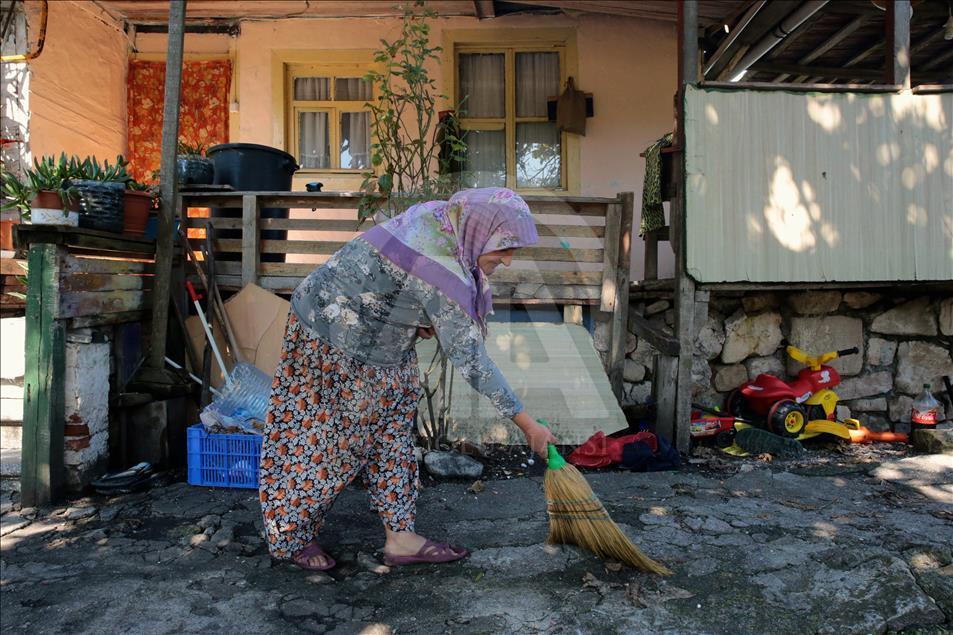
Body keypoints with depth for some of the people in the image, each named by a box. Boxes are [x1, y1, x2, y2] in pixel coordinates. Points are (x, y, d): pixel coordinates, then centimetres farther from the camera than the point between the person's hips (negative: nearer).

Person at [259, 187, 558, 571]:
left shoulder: (437, 215, -8)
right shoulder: (444, 274, -34)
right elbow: (471, 359, -30)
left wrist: (422, 320, -4)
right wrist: (527, 425, -23)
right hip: (334, 345, -9)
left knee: (391, 430, 11)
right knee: (321, 439, 6)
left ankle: (399, 536, 21)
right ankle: (288, 537, 28)